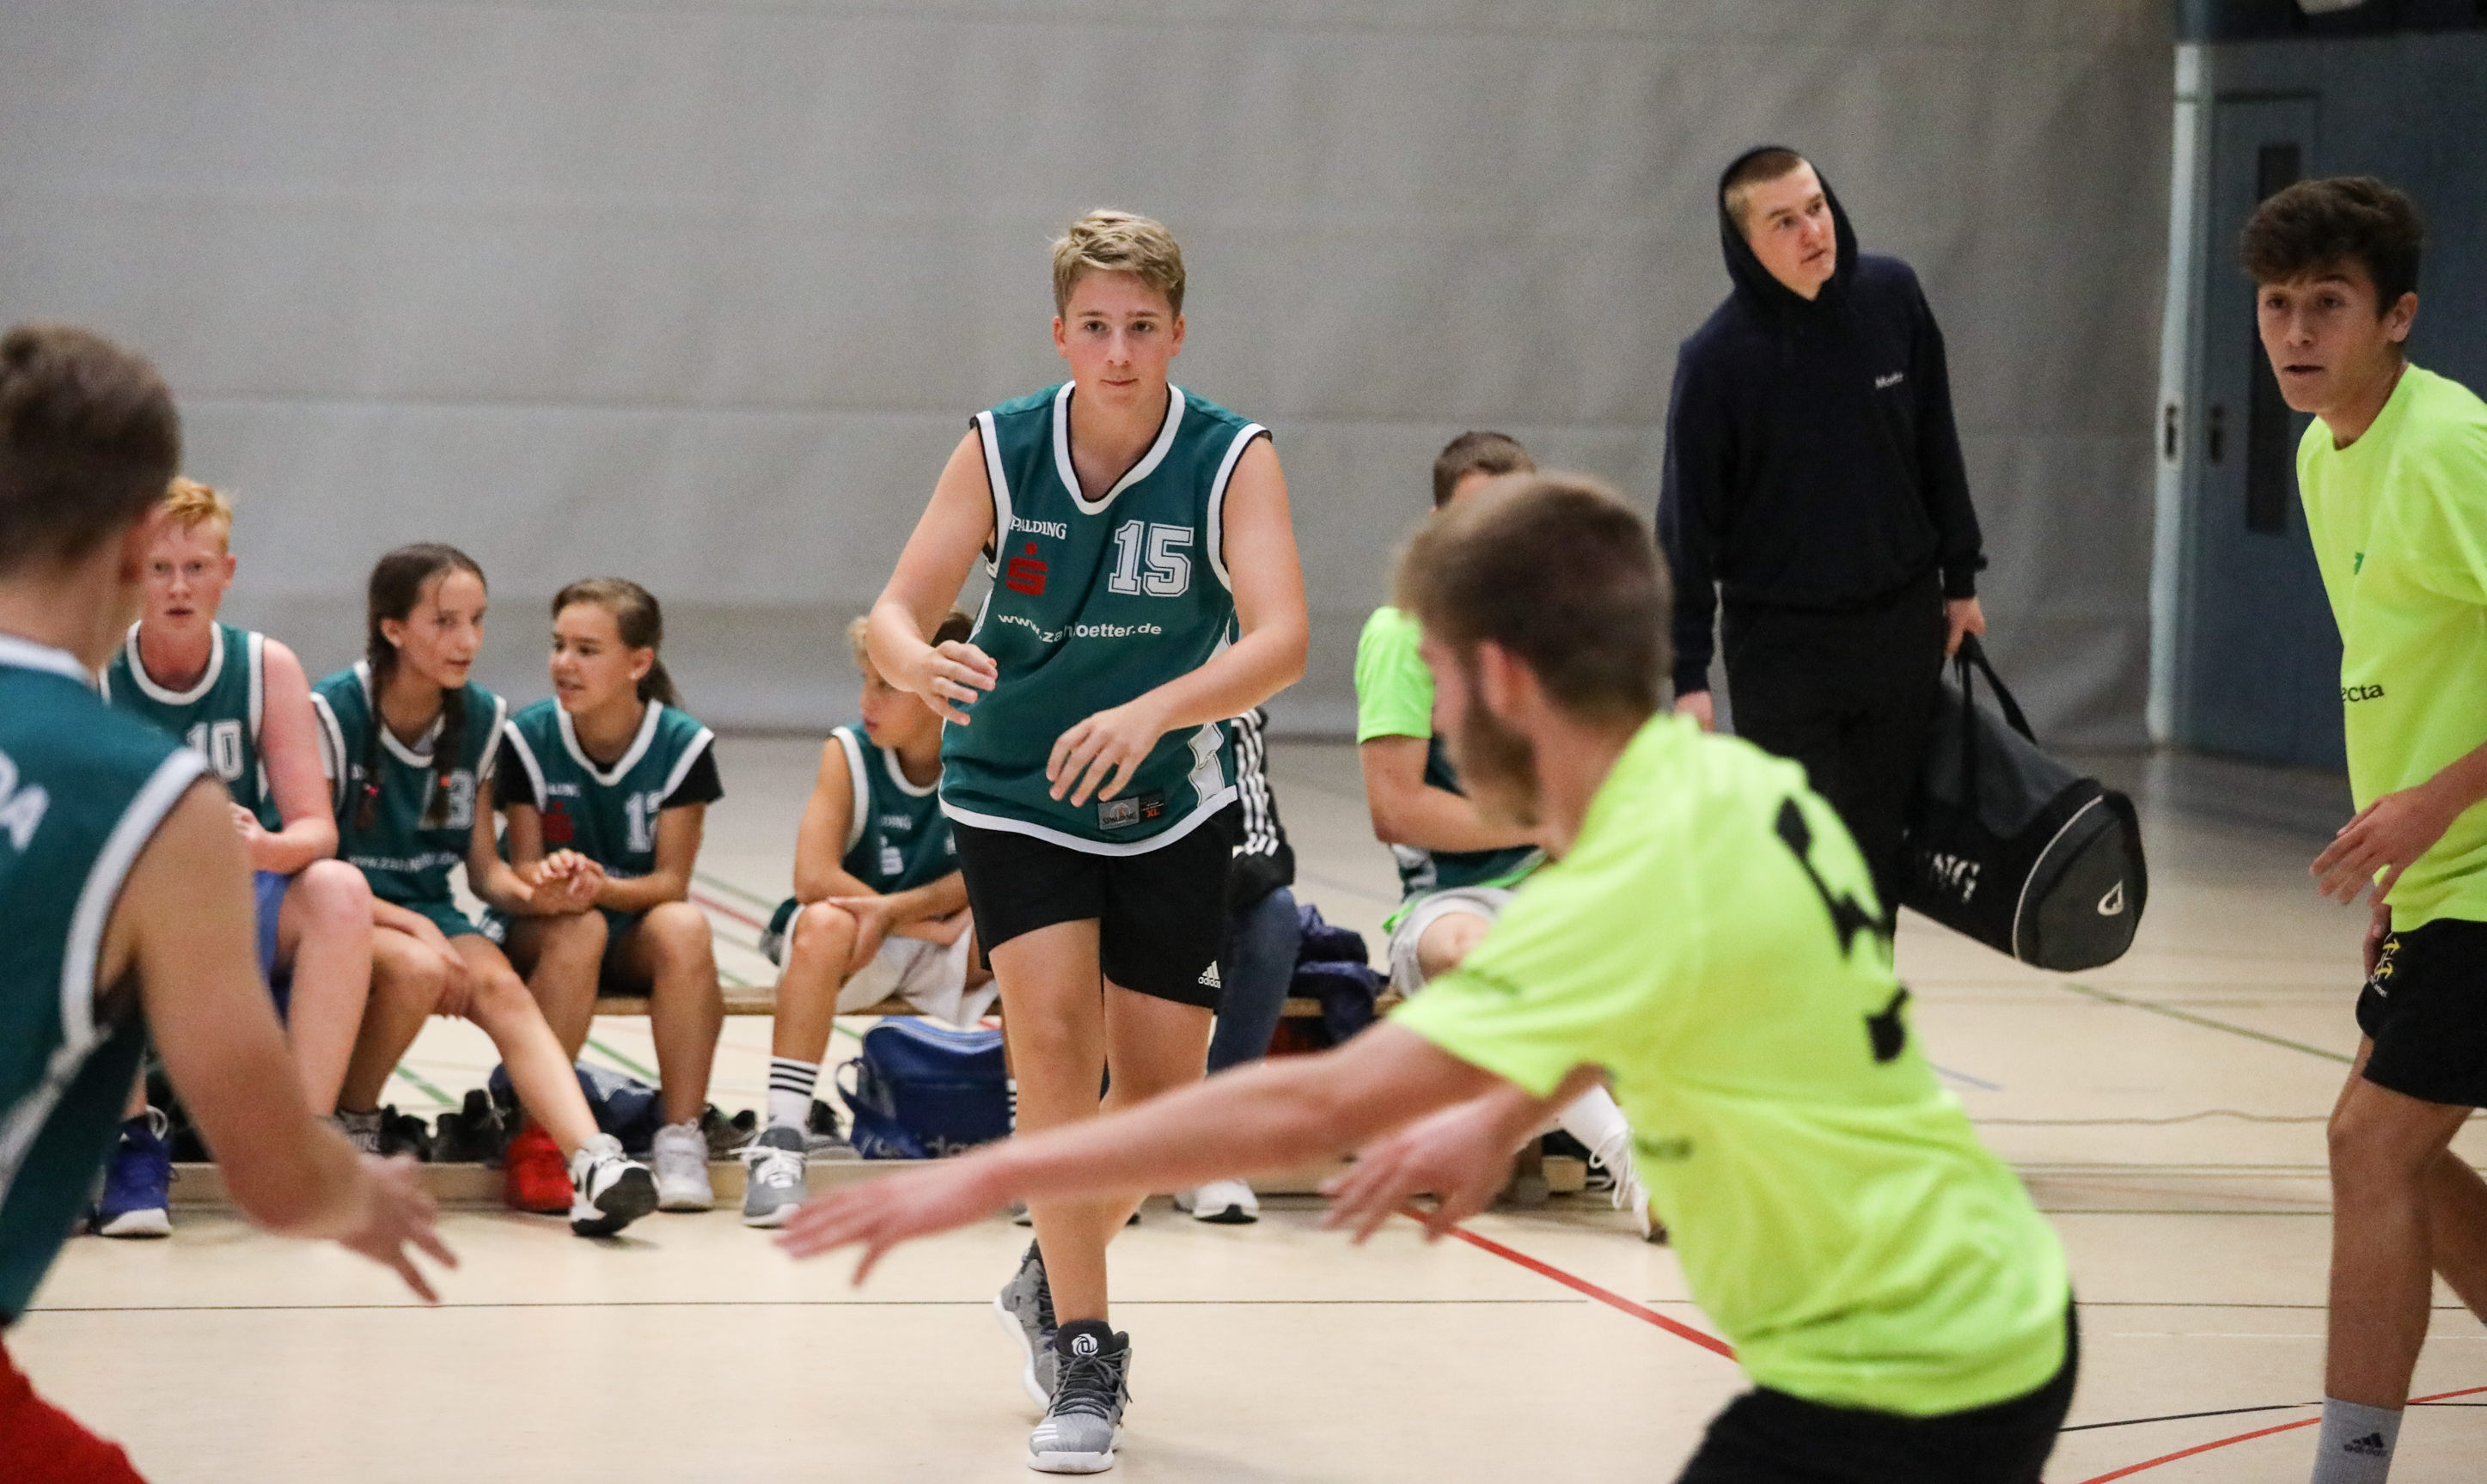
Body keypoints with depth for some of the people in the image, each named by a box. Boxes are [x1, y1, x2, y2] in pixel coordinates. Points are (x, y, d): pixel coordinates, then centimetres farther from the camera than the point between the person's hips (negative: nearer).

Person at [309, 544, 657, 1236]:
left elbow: (484, 868, 9)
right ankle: (347, 1127, -9)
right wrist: (413, 927, -25)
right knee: (416, 967, -36)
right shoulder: (332, 712, -11)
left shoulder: (480, 718, 5)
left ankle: (593, 1164, -46)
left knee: (501, 986, -27)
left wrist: (532, 895, -14)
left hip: (427, 912, 4)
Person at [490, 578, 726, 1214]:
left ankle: (681, 1139, -31)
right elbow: (523, 866, -6)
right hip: (538, 929, -1)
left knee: (685, 927, -34)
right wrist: (549, 877, -31)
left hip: (637, 928, 1)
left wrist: (605, 886, -32)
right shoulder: (528, 736, -9)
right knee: (575, 929, -36)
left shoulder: (683, 744, -9)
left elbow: (672, 880, -10)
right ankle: (536, 1133, -32)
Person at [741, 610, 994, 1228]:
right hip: (853, 947, -1)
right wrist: (930, 922, -22)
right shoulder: (847, 754, -11)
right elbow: (813, 877, -20)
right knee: (826, 923, -36)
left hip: (943, 959, 1)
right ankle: (782, 1137, -38)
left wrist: (894, 909, -28)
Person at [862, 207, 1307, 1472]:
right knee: (1053, 1033, -20)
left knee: (1159, 1089, 1)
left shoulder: (1233, 460, -17)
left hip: (1171, 808, 1)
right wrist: (917, 664, -41)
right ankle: (1082, 1358, -10)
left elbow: (1281, 641, -29)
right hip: (1013, 795, -1)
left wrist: (1152, 712, -46)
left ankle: (1054, 1278, 31)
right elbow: (897, 610, -16)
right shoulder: (998, 450, -13)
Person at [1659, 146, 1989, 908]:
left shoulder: (1892, 296, -5)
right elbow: (1688, 521, -10)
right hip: (1779, 639, -3)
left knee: (1877, 842, 8)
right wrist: (1689, 674, -11)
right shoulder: (1716, 357, -14)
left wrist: (1960, 580, 11)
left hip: (1901, 624, 3)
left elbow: (1937, 450, 8)